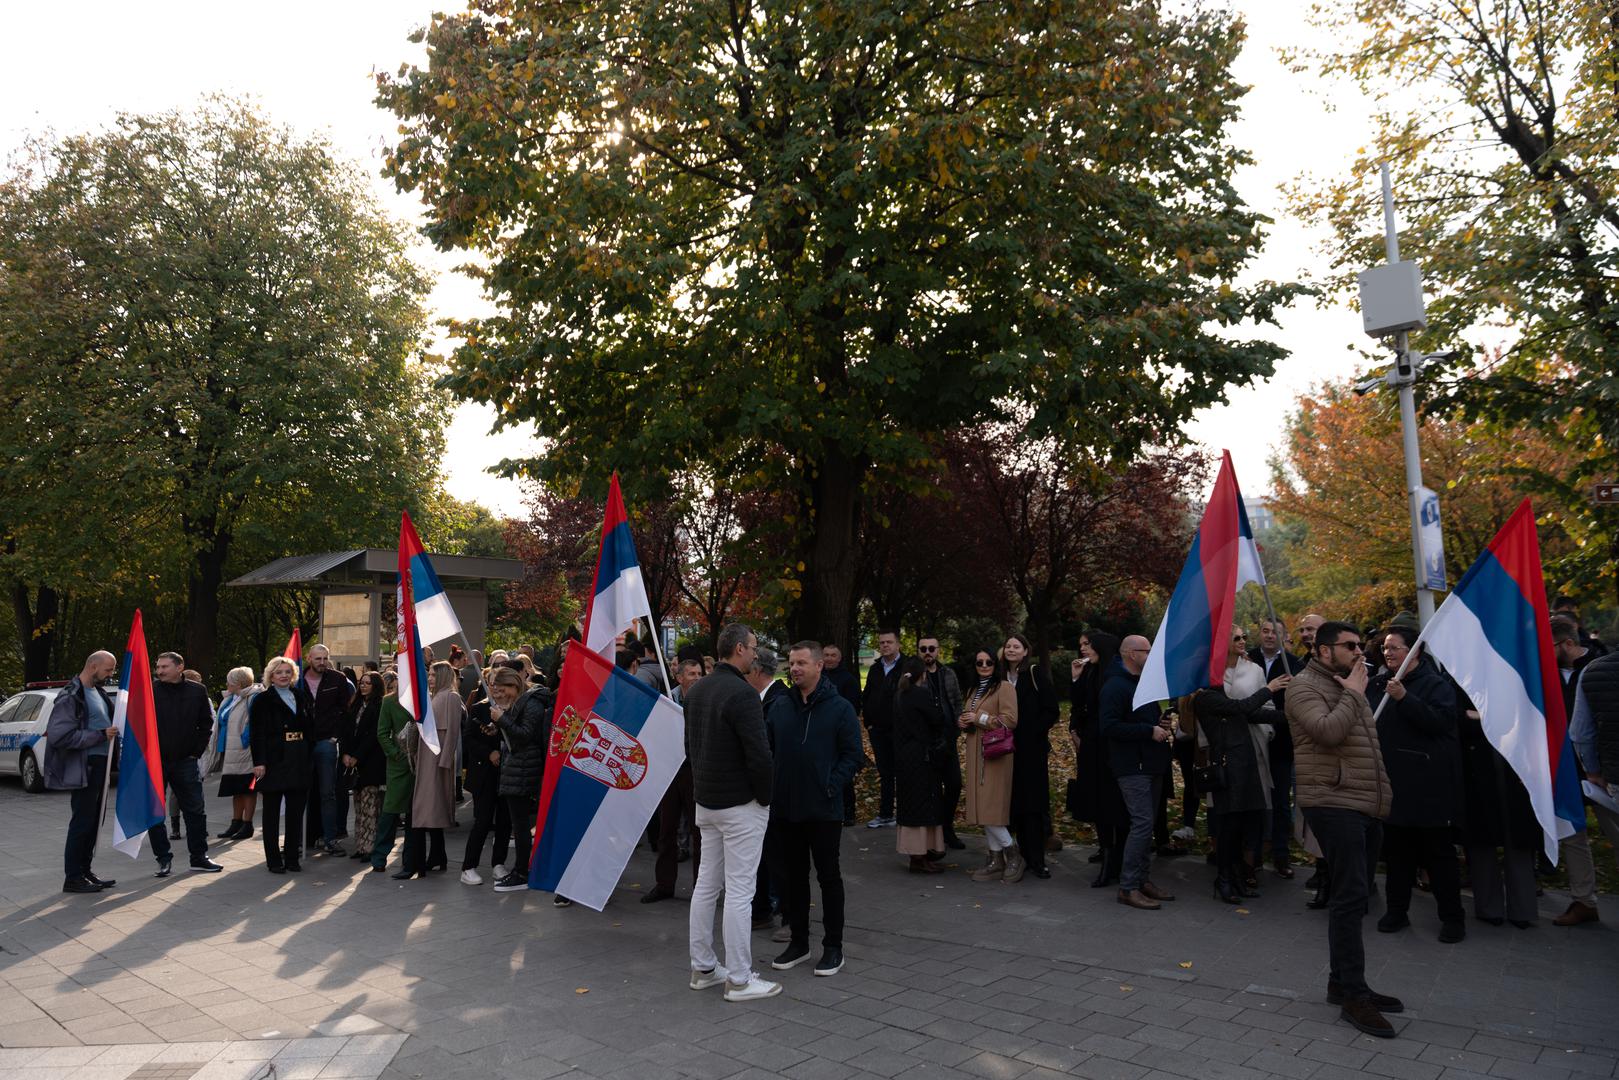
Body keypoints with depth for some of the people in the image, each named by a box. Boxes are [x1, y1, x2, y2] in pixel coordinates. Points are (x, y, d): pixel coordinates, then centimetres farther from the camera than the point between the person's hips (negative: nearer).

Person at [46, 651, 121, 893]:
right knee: (82, 822, -3)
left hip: (100, 764, 9)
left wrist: (115, 732, 9)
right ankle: (72, 878, 7)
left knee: (94, 820, 14)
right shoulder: (71, 696, -14)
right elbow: (59, 736, -21)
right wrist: (101, 735, -22)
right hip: (84, 767, -9)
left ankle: (84, 871, 24)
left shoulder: (97, 692, 14)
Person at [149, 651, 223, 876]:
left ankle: (199, 858, 14)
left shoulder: (197, 691, 2)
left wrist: (197, 750, 4)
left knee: (195, 810, 5)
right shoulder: (150, 690, -5)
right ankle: (163, 858, 16)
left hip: (185, 761, 2)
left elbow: (206, 723, 11)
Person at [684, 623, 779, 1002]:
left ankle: (702, 968, 24)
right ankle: (739, 980, 6)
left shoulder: (696, 690, 8)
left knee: (707, 883, 15)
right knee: (739, 890, -2)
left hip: (705, 801, 9)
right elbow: (759, 755, -23)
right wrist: (765, 797, -8)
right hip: (740, 804, -9)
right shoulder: (742, 693, -20)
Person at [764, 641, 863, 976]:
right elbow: (764, 747, 12)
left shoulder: (840, 708, -5)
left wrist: (830, 785, -14)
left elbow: (854, 756, -5)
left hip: (824, 810, -4)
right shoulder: (779, 706, 6)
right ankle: (798, 942, 28)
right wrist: (770, 782, -1)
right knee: (791, 876, 13)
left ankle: (833, 947, 18)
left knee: (828, 876, 6)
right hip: (784, 808, 4)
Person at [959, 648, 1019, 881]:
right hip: (976, 755, 8)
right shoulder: (972, 691, 19)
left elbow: (1010, 720, -15)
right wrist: (962, 722, 5)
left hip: (995, 754, -8)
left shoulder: (1004, 688, -6)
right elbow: (965, 718, 28)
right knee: (983, 808, 7)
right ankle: (994, 859, 13)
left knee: (990, 807, -10)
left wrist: (979, 718, -14)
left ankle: (1011, 853, 6)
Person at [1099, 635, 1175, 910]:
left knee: (1146, 824, 13)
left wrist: (1161, 722, 8)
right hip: (1132, 766, -9)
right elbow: (1109, 726, -22)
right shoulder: (1115, 687, -13)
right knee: (1142, 823, -12)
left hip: (1151, 764, 9)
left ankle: (1143, 879, 21)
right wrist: (1150, 730, -20)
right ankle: (1128, 887, -5)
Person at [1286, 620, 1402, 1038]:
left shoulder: (1348, 687, 20)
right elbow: (1327, 731, -23)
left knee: (1354, 897, 12)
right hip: (1334, 804, -9)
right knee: (1351, 897, -11)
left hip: (1366, 807, 9)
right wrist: (1354, 693, -12)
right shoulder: (1305, 686, -7)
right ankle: (1353, 995, -5)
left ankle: (1342, 983, 21)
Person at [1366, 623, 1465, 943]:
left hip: (1427, 784, -5)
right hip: (1392, 780, 5)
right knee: (1396, 849, 12)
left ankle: (1452, 917, 15)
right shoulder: (1379, 683, 10)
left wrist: (1404, 698, -29)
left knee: (1437, 851, 3)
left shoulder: (1436, 684, -7)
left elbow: (1442, 721, -24)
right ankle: (1396, 910, 22)